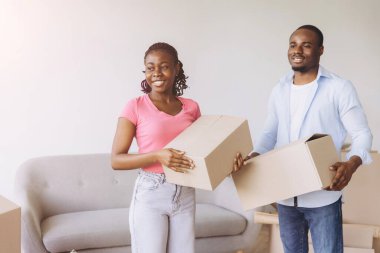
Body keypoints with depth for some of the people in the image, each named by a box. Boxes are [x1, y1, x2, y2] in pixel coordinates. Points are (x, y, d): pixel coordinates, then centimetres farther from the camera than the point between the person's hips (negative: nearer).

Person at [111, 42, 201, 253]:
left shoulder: (191, 107, 5)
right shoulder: (135, 107, -7)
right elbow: (116, 160, -9)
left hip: (185, 195, 4)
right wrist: (157, 156, -23)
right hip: (151, 195, -4)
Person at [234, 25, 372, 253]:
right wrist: (254, 156, -8)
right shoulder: (279, 91, 9)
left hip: (323, 197, -5)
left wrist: (351, 164, -26)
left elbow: (362, 134, -6)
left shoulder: (340, 88, -7)